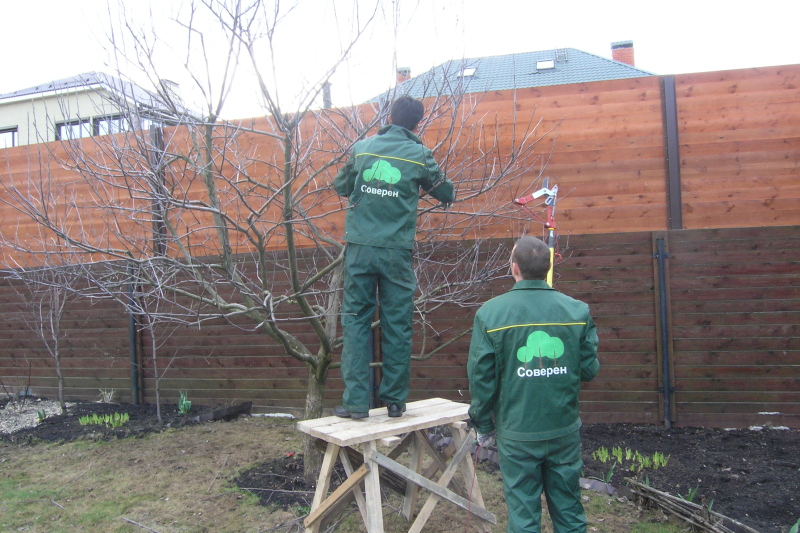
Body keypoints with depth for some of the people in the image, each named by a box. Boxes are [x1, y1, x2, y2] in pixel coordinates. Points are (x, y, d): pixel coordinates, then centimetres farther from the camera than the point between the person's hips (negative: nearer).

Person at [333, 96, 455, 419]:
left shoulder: (361, 148, 6)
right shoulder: (419, 155, 1)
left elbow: (340, 187, 17)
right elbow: (445, 193, 12)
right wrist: (446, 193, 35)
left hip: (359, 249, 1)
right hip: (396, 251, -1)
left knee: (356, 320, 6)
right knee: (397, 325, 7)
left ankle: (356, 401, 4)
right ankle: (395, 400, 13)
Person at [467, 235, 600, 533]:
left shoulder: (489, 314, -11)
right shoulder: (577, 310, -6)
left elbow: (481, 378, -7)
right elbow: (590, 369, -2)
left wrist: (484, 426, 6)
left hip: (517, 435, -2)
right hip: (565, 431, 2)